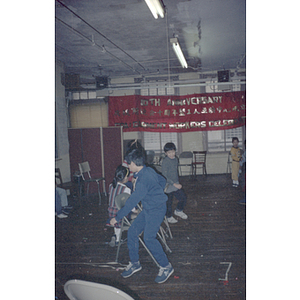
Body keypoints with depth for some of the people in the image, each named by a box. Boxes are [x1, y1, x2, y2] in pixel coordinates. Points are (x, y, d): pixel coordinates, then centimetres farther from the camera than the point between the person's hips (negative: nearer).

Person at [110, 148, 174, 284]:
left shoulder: (144, 179, -26)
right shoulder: (148, 170, 4)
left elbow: (132, 201, -26)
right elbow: (162, 181, 20)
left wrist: (117, 217, -20)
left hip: (156, 209, -10)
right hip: (148, 208, 10)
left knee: (149, 238, -14)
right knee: (132, 232, 7)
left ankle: (166, 267, 3)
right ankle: (135, 263, 22)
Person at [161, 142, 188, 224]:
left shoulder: (176, 159, 4)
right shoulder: (165, 162, -20)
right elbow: (165, 176, -22)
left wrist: (178, 182, 15)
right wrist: (174, 184, -24)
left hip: (176, 184, 7)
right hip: (168, 186, -7)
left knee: (183, 198, 10)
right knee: (169, 202, 7)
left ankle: (178, 211, 37)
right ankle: (169, 217, 31)